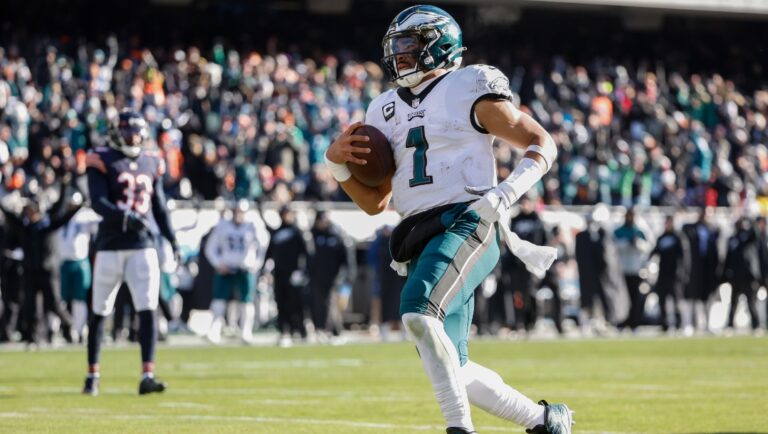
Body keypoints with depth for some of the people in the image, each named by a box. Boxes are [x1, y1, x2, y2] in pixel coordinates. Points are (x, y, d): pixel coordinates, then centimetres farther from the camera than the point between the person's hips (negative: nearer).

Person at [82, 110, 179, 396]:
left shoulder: (151, 163, 11)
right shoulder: (102, 161, -4)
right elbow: (97, 202, -16)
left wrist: (172, 240, 10)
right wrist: (125, 216, -31)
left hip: (143, 247, 3)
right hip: (110, 246, -3)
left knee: (148, 310, -10)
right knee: (100, 312, 8)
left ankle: (147, 376, -14)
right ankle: (92, 374, 22)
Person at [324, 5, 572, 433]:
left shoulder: (469, 90, 1)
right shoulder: (388, 111, 19)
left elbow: (542, 143, 2)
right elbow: (374, 202, 21)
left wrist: (508, 191, -14)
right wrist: (337, 162, 4)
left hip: (466, 224, -7)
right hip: (423, 242, 7)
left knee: (418, 311, -32)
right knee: (452, 373, 4)